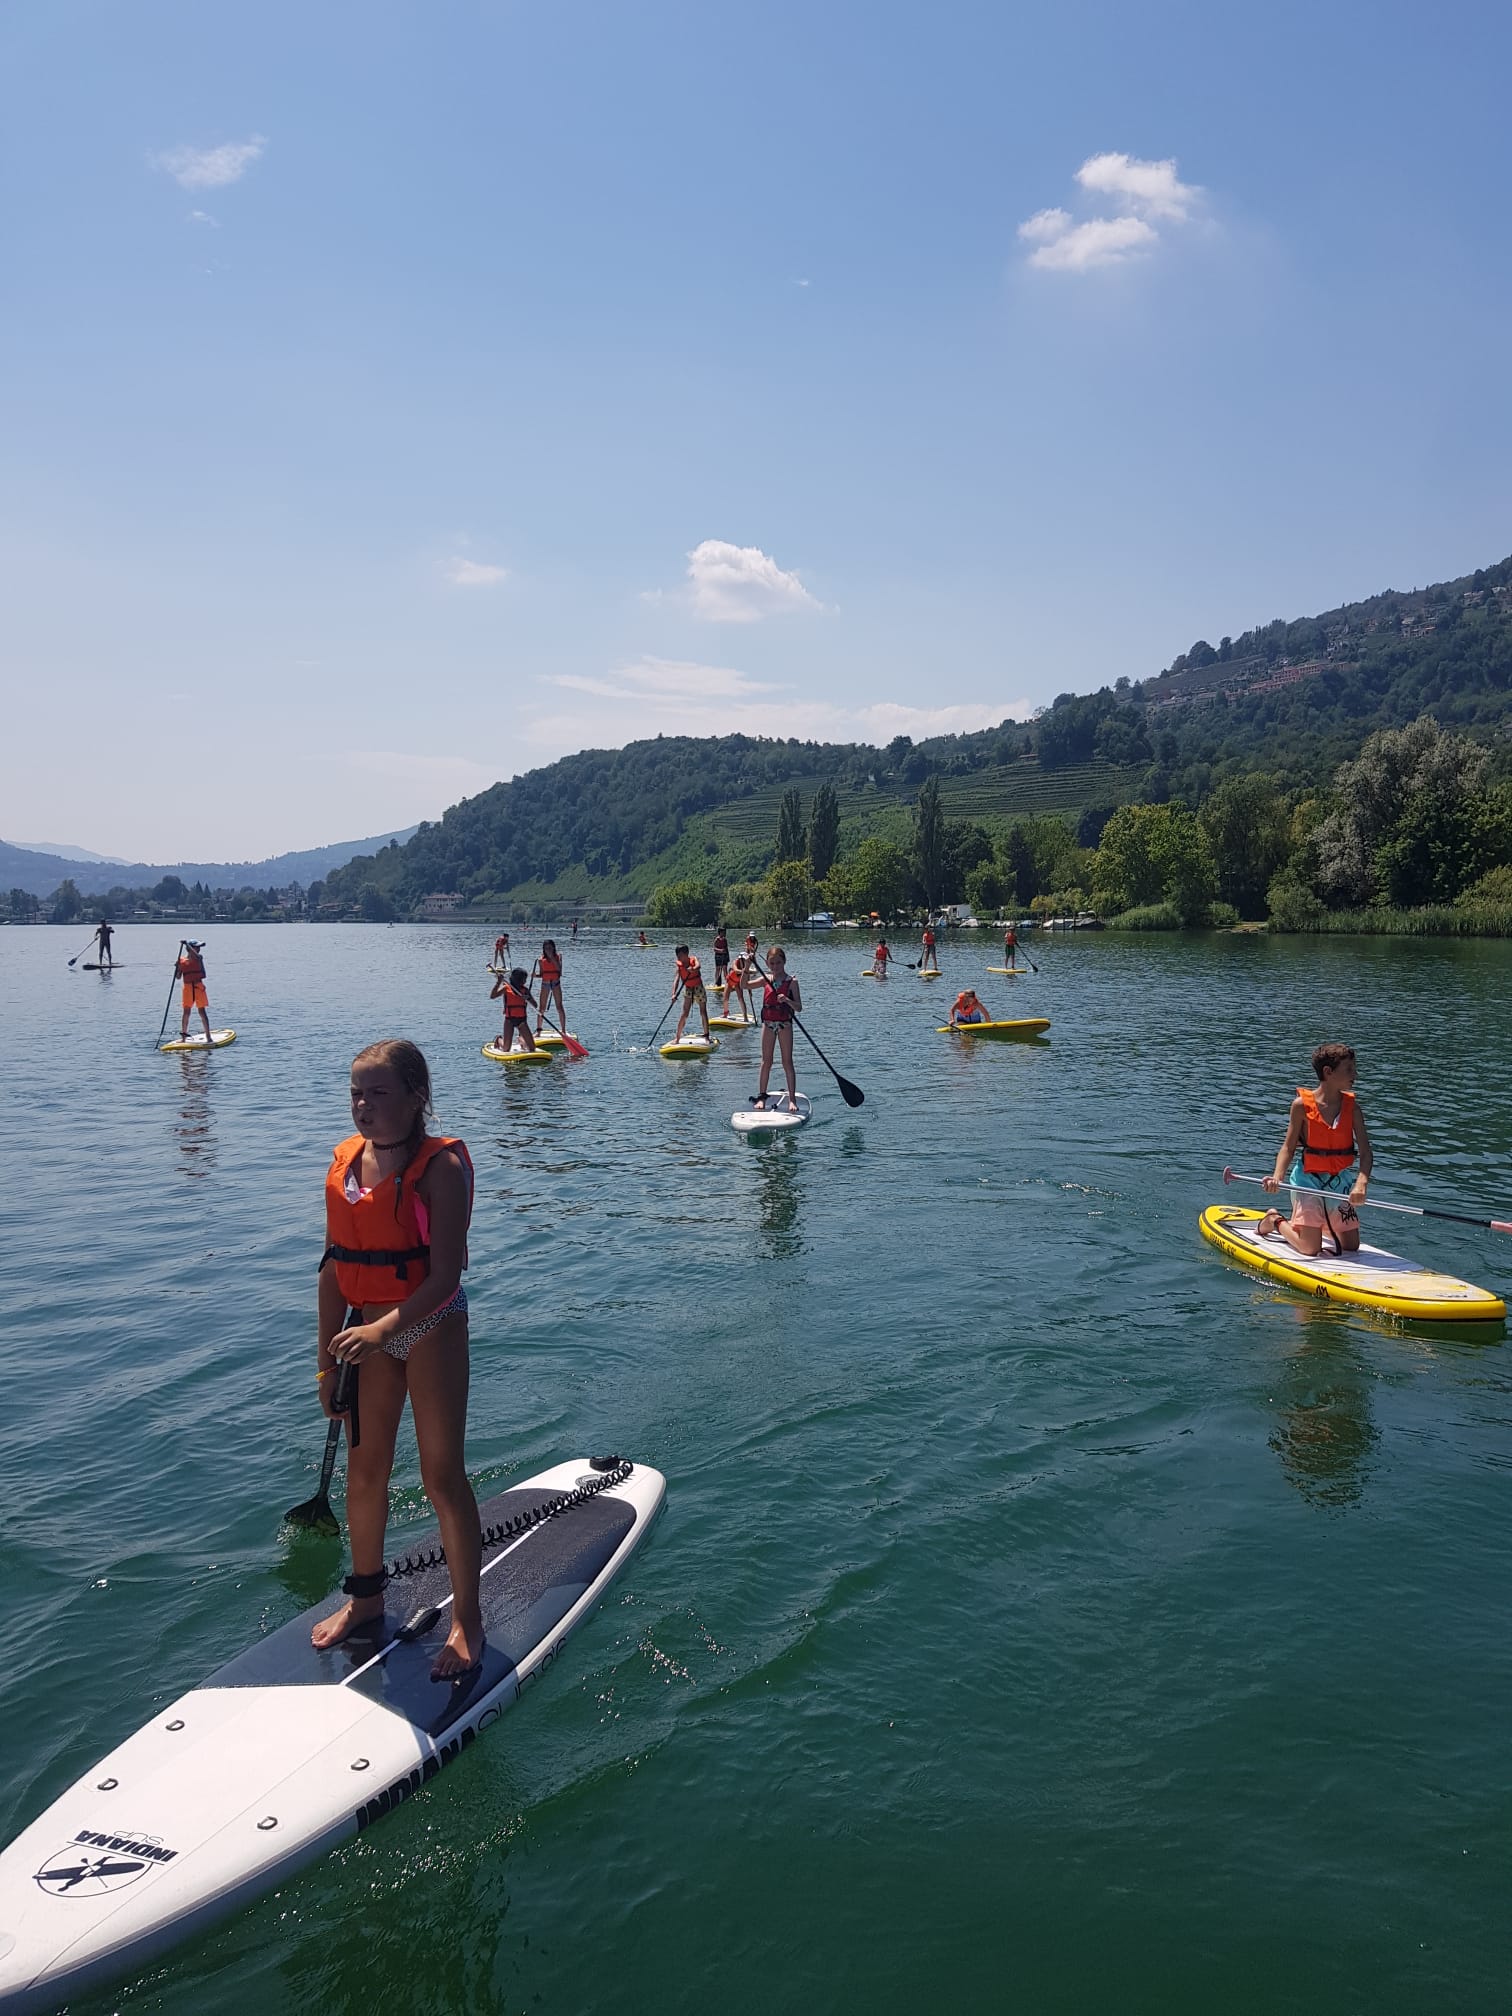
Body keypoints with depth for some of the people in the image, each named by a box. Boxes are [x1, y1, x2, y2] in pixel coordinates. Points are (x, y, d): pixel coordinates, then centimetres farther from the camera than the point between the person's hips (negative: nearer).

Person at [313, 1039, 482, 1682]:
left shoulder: (441, 1166, -17)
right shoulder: (345, 1163, 2)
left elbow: (444, 1276, -23)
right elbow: (335, 1269, 8)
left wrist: (383, 1329, -35)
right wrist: (327, 1360, 10)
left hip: (430, 1327, -6)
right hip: (367, 1333, 6)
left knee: (442, 1476, 2)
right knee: (364, 1471, 17)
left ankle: (466, 1620, 19)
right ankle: (365, 1597, 39)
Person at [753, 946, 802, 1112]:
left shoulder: (791, 981, -6)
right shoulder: (766, 980, 4)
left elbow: (798, 1007, -9)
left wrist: (787, 1000, -28)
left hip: (784, 1023, -3)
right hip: (768, 1023, 3)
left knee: (787, 1062, 0)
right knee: (766, 1061, 8)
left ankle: (792, 1099, 4)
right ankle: (761, 1096, 14)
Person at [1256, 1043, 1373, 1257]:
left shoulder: (1351, 1106, -2)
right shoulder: (1302, 1104, -11)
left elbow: (1365, 1152, -10)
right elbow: (1289, 1147, -5)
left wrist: (1362, 1182, -29)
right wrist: (1277, 1177, -22)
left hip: (1339, 1182, 4)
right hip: (1307, 1180, -4)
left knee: (1351, 1247, 7)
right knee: (1310, 1250, -7)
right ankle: (1275, 1221, 20)